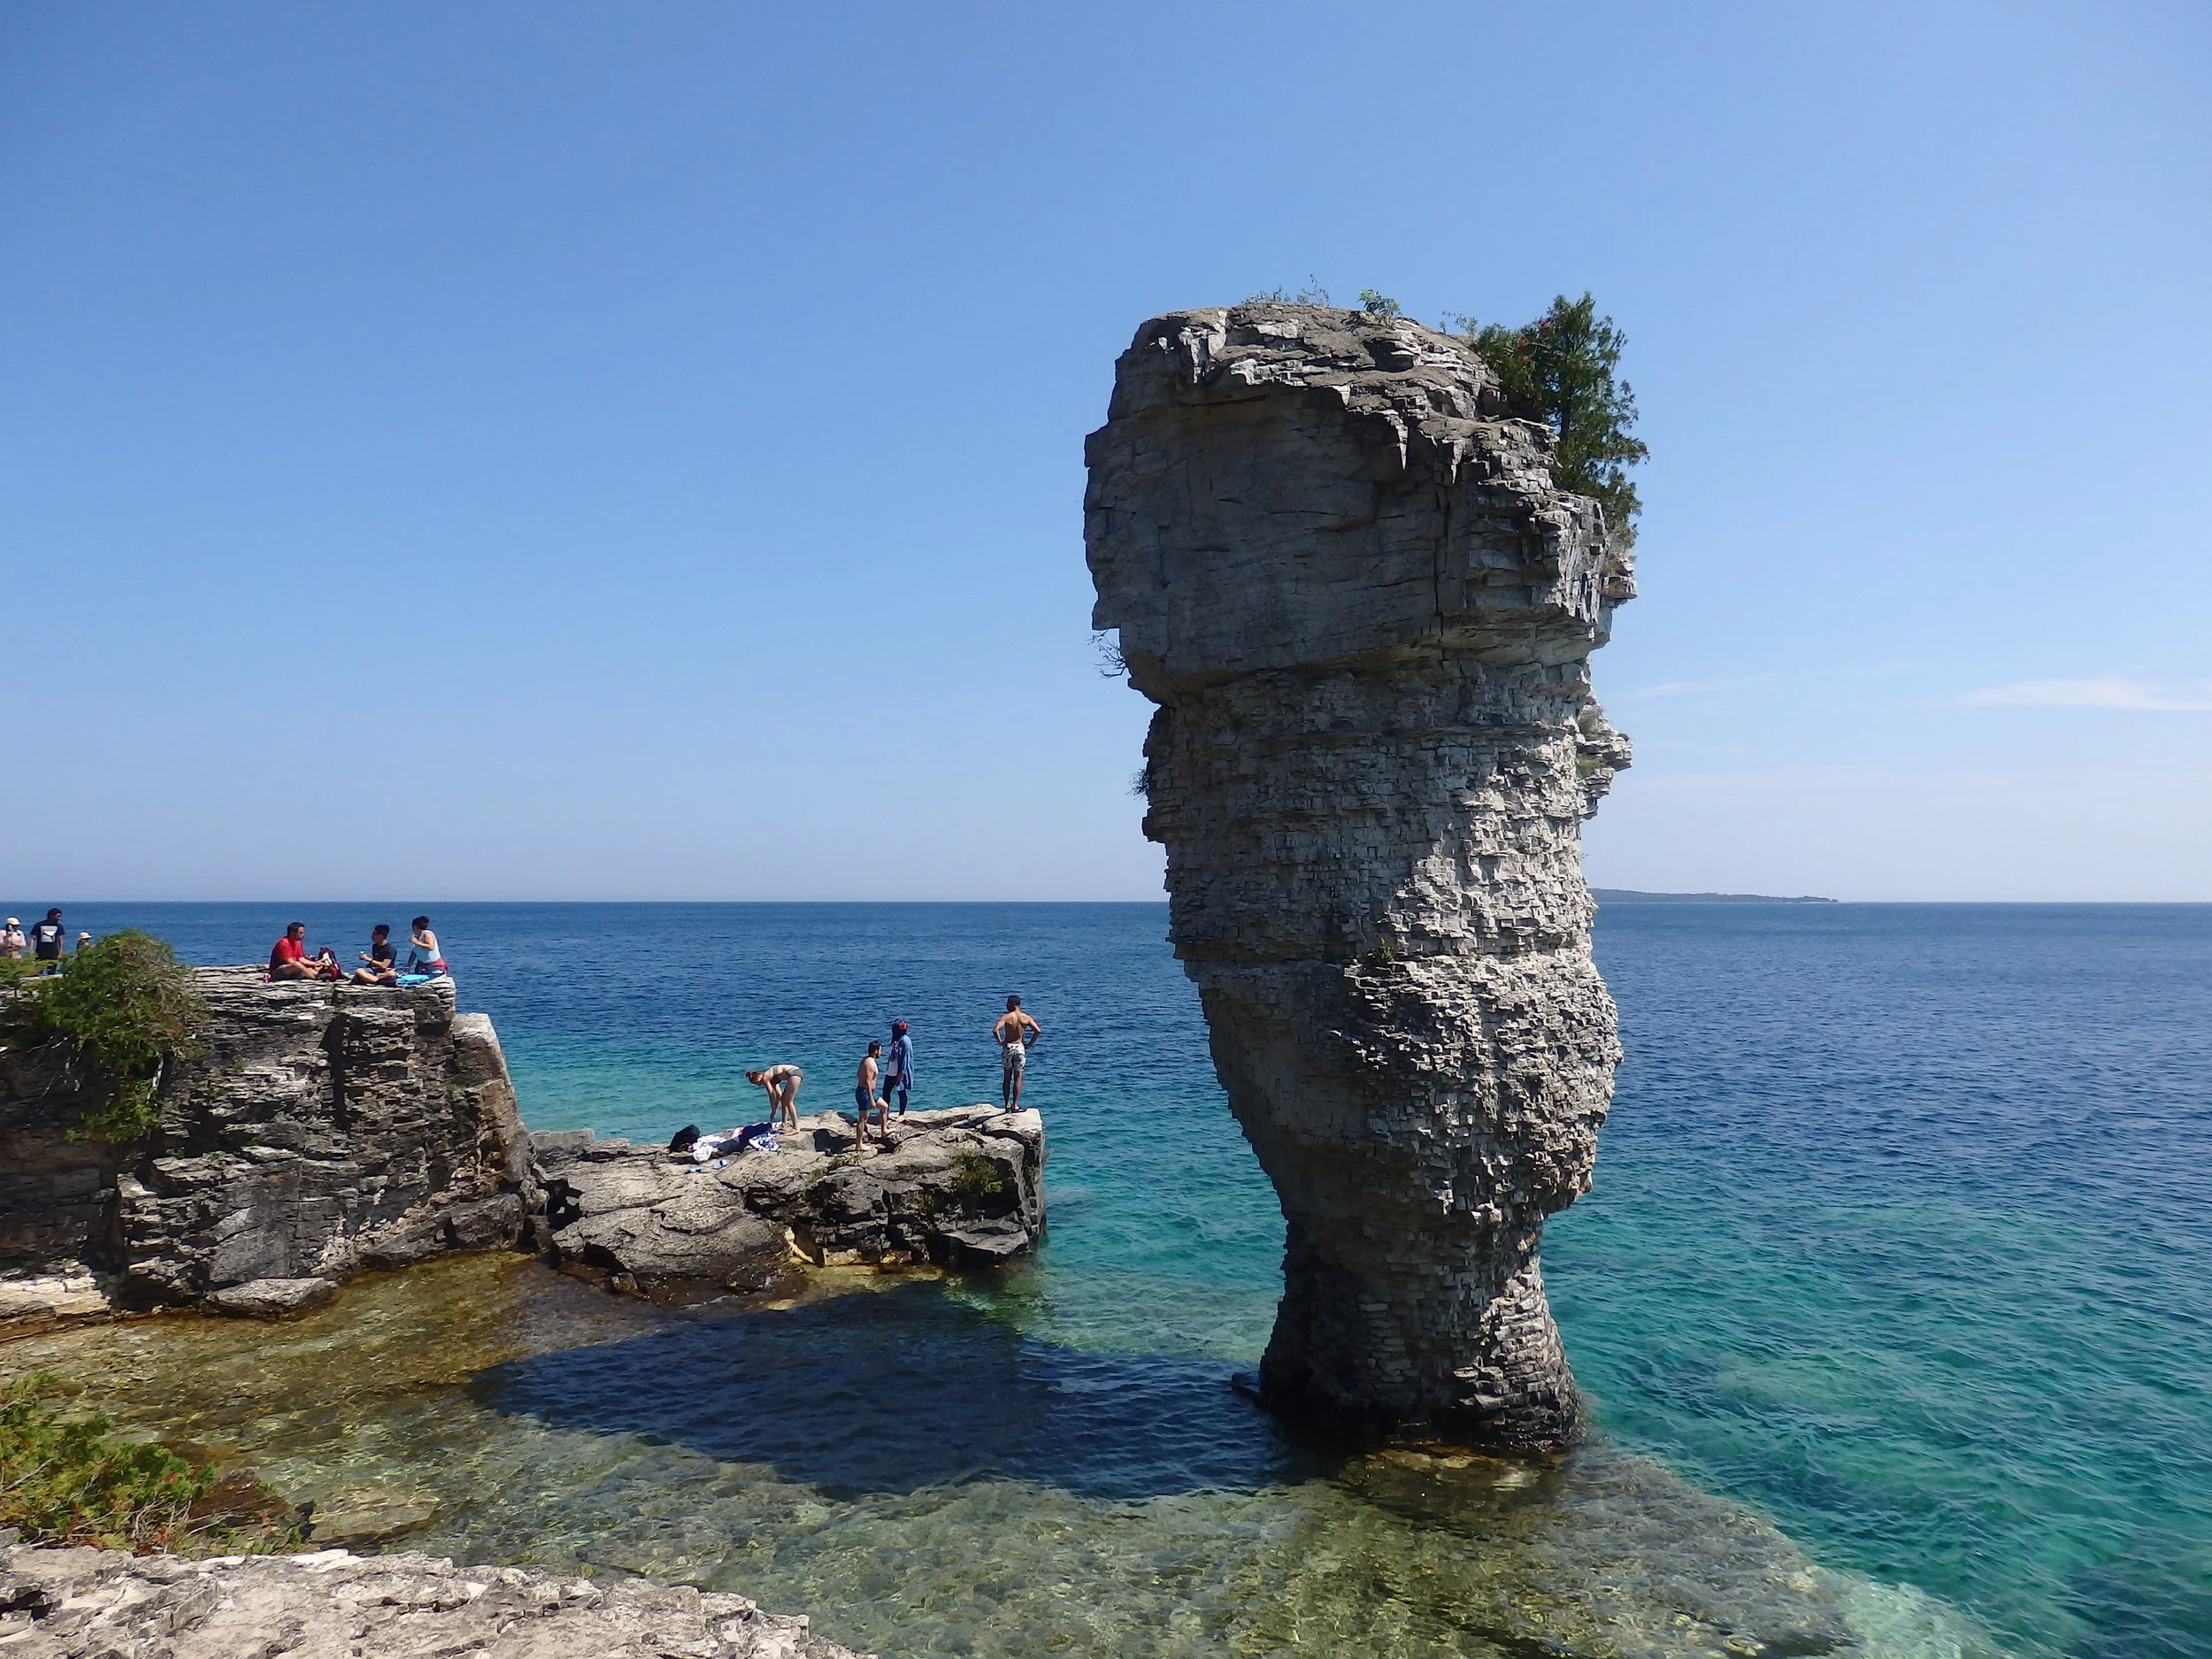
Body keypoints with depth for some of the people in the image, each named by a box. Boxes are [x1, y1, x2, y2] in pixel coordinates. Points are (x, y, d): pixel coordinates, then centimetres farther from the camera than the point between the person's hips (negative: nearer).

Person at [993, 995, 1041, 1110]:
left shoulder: (1006, 1017, -7)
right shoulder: (1026, 1018, 0)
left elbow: (995, 1030, -22)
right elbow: (1038, 1031, -8)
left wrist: (1000, 1042, -8)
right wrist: (1029, 1044, -1)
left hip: (1008, 1047, -1)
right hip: (1020, 1048, 1)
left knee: (1007, 1078, 10)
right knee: (1017, 1078, 7)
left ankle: (1007, 1105, 12)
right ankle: (1015, 1105, 6)